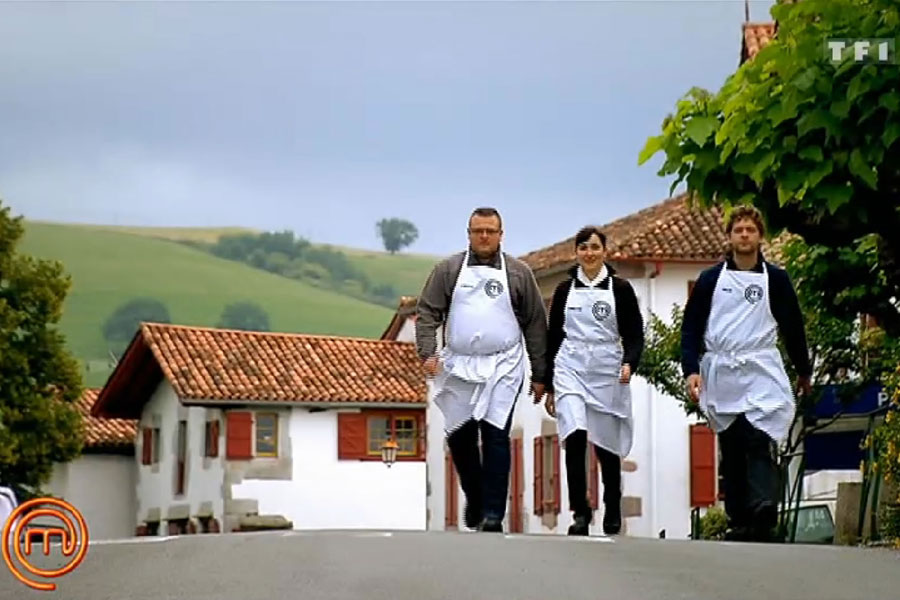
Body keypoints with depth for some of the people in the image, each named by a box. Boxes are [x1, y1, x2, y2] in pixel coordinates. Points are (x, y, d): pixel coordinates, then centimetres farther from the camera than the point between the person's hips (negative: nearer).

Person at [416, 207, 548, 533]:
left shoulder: (519, 273, 5)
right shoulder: (448, 270, 6)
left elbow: (535, 325, 7)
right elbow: (427, 312, 4)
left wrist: (539, 374, 5)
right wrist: (428, 351, -12)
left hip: (502, 367, -2)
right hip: (458, 367, 2)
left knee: (495, 435, -10)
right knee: (459, 436, 7)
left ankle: (493, 514, -7)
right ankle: (474, 498, 30)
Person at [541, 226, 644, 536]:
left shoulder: (620, 288, 2)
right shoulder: (565, 289, 7)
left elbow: (634, 335, 3)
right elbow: (553, 338, 12)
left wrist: (629, 363, -18)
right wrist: (549, 386, 11)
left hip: (608, 372, -1)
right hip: (570, 370, 1)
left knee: (607, 447, 8)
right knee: (575, 438, -19)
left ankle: (612, 512, 28)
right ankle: (580, 513, -15)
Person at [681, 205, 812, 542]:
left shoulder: (776, 279, 7)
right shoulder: (711, 279, 9)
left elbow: (793, 326, 16)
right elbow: (691, 328, 9)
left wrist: (803, 370, 23)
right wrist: (691, 369, -4)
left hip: (762, 374, -2)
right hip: (720, 374, 2)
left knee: (759, 445, -17)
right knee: (730, 453, 5)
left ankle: (763, 520, -25)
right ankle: (738, 523, 9)